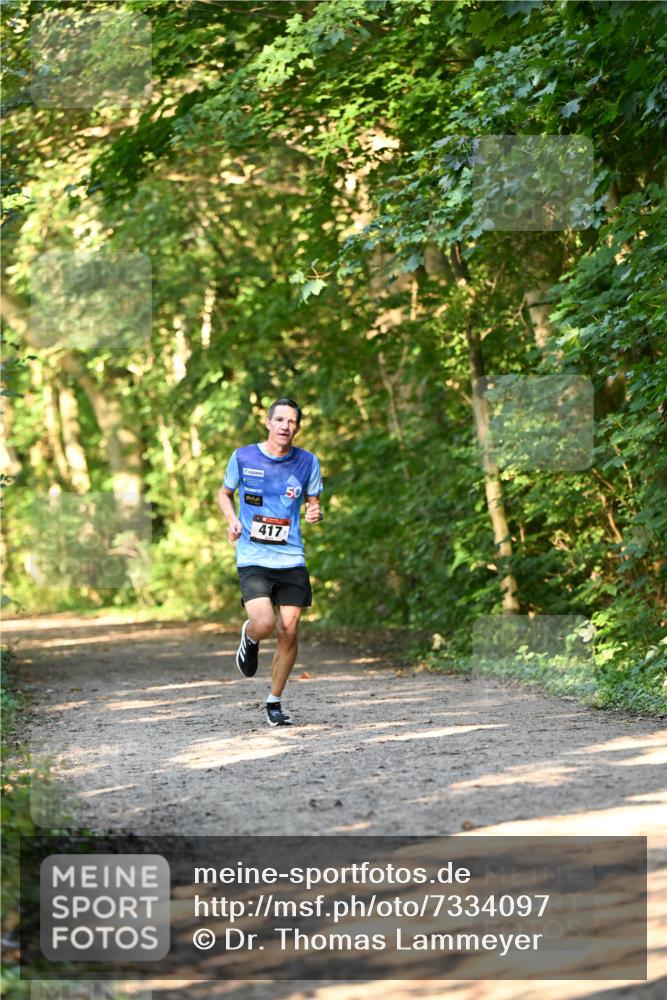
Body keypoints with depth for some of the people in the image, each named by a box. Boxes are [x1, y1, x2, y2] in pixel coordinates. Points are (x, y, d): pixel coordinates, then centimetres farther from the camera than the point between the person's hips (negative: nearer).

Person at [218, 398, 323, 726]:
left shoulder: (307, 462, 3)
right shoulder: (243, 458, -1)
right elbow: (224, 493, 14)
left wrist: (315, 513, -9)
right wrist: (233, 521, -5)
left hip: (292, 560, 2)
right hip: (253, 559, -2)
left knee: (288, 631, -1)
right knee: (264, 624, -21)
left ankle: (274, 702, 18)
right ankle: (249, 638, 19)